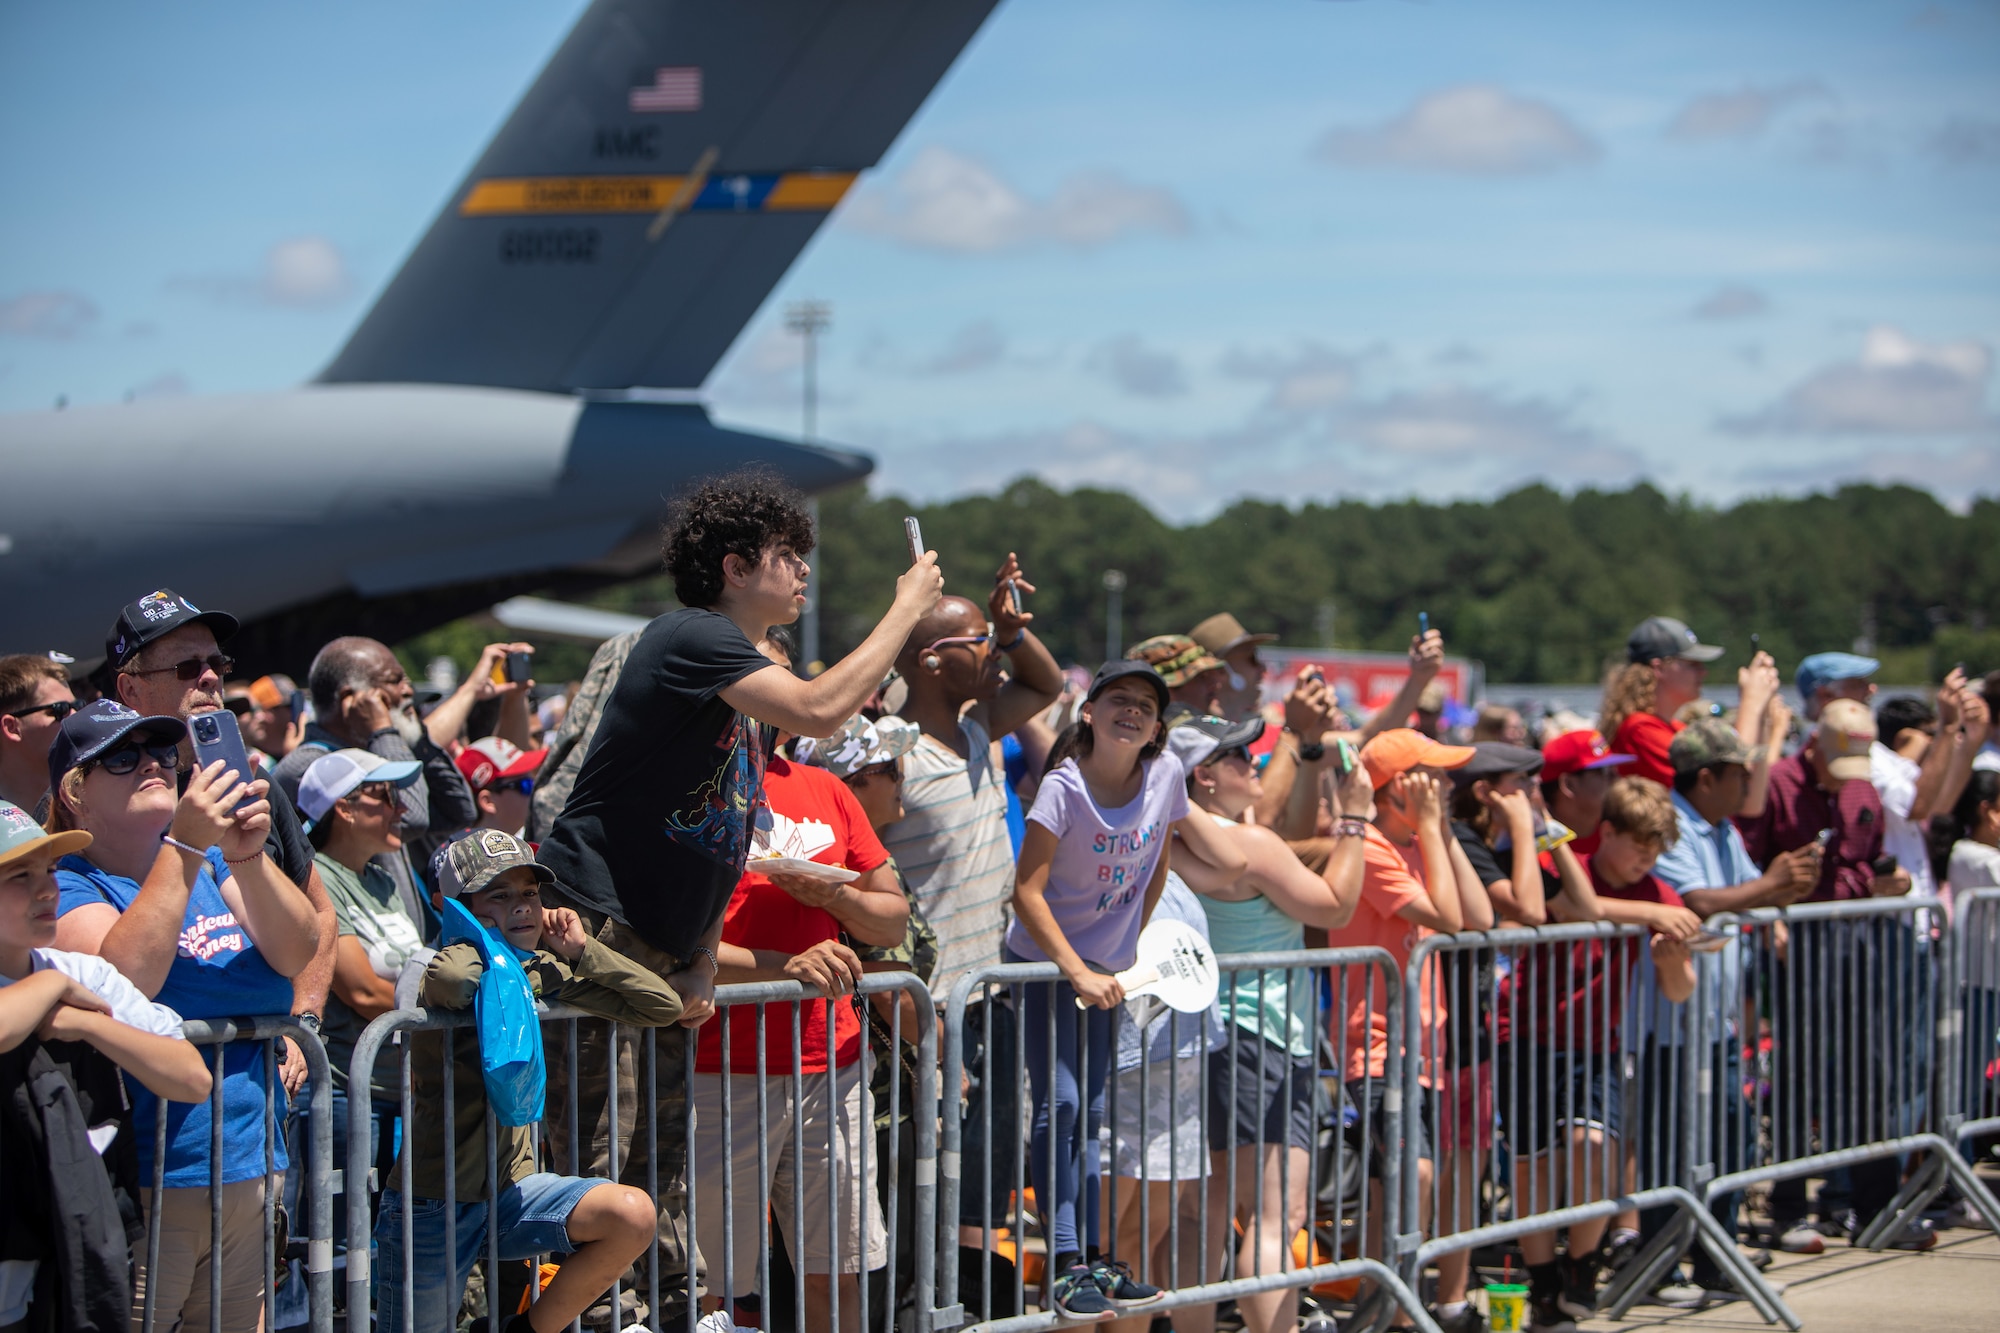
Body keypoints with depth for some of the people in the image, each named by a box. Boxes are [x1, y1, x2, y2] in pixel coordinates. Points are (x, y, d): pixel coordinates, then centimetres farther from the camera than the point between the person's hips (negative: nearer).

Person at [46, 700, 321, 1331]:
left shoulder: (212, 864, 12)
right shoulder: (68, 888, -5)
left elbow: (297, 952, -2)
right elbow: (124, 982, -24)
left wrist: (247, 858, -20)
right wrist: (186, 847, -26)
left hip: (251, 1177, 6)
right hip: (146, 1188, -6)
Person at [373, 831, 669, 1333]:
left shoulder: (542, 972, 4)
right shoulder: (442, 978, -15)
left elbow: (662, 1005, 4)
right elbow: (453, 979, -43)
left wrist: (581, 950, -5)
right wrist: (481, 939, -20)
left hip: (510, 1186, 5)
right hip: (431, 1206, -5)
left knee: (633, 1216, -19)